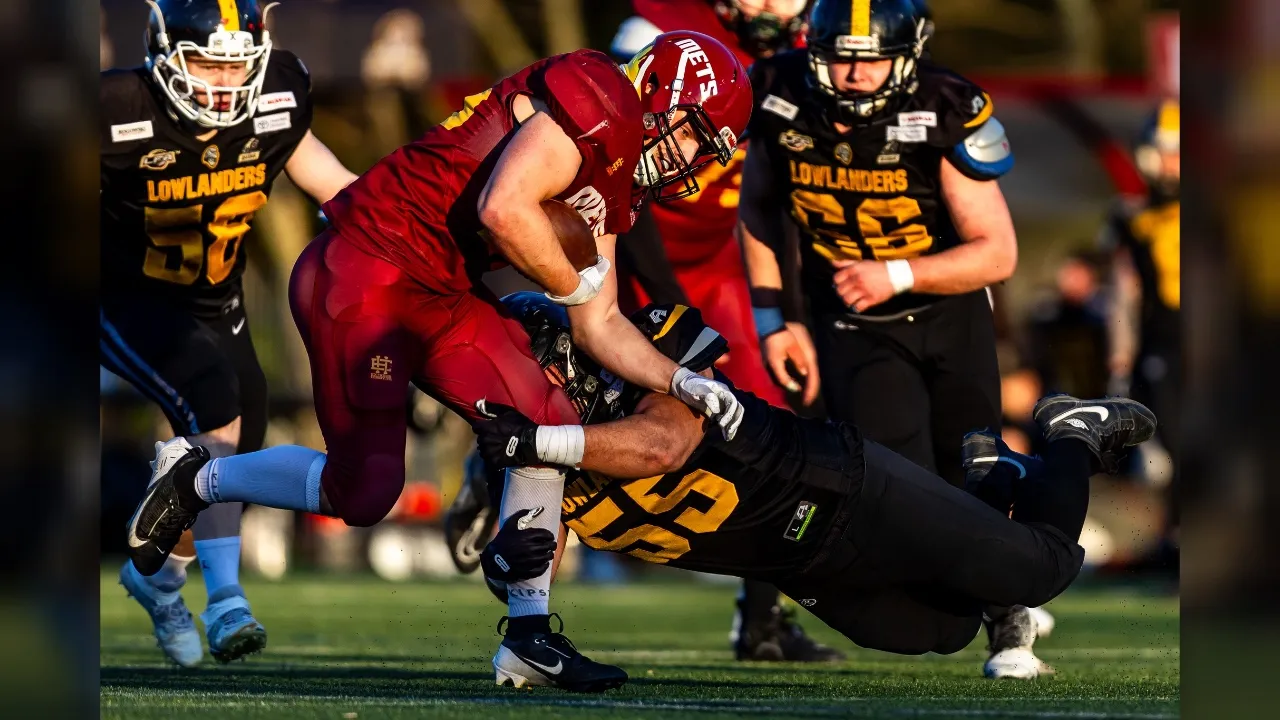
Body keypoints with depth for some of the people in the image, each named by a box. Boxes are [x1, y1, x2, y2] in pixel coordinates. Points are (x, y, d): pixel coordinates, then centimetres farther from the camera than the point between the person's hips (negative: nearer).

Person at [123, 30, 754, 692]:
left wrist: (682, 383, 5)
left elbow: (599, 327, 20)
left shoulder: (612, 192, 16)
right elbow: (504, 208, -27)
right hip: (360, 273, -10)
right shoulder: (599, 102, -15)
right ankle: (197, 478, 17)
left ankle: (529, 636, 11)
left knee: (549, 428, 2)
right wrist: (575, 283, -10)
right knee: (363, 492, -8)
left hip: (437, 299, 10)